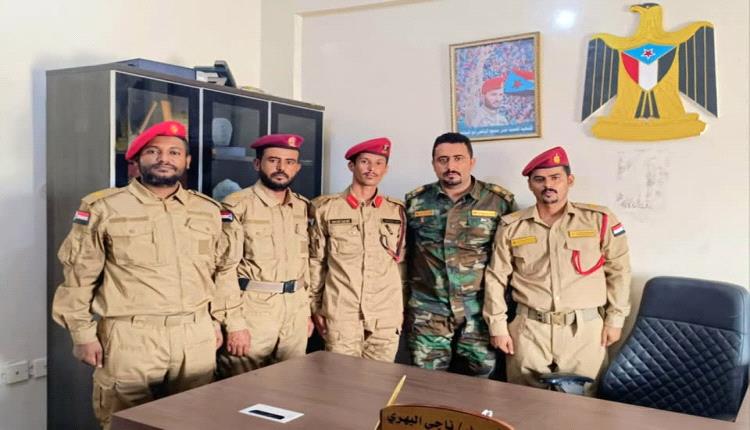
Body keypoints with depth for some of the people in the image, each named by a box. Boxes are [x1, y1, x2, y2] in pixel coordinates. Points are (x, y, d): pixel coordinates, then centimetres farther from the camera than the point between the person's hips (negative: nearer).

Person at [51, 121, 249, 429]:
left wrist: (232, 321, 14)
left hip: (197, 336, 4)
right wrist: (84, 334, -2)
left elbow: (223, 269, 15)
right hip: (131, 337, -3)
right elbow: (79, 276, 0)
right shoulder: (104, 208, -3)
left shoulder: (208, 210, 9)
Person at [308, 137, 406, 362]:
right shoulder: (326, 208, 1)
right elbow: (315, 261, 6)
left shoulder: (397, 211, 7)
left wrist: (402, 307, 11)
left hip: (387, 317, 2)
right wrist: (315, 307, 6)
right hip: (340, 315, -2)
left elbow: (403, 261, 13)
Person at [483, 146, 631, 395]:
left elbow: (618, 270, 6)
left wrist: (615, 319, 5)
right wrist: (498, 325, 3)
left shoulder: (599, 220, 0)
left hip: (584, 328, -1)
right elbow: (496, 278, 6)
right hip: (528, 329, 1)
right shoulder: (512, 227, 2)